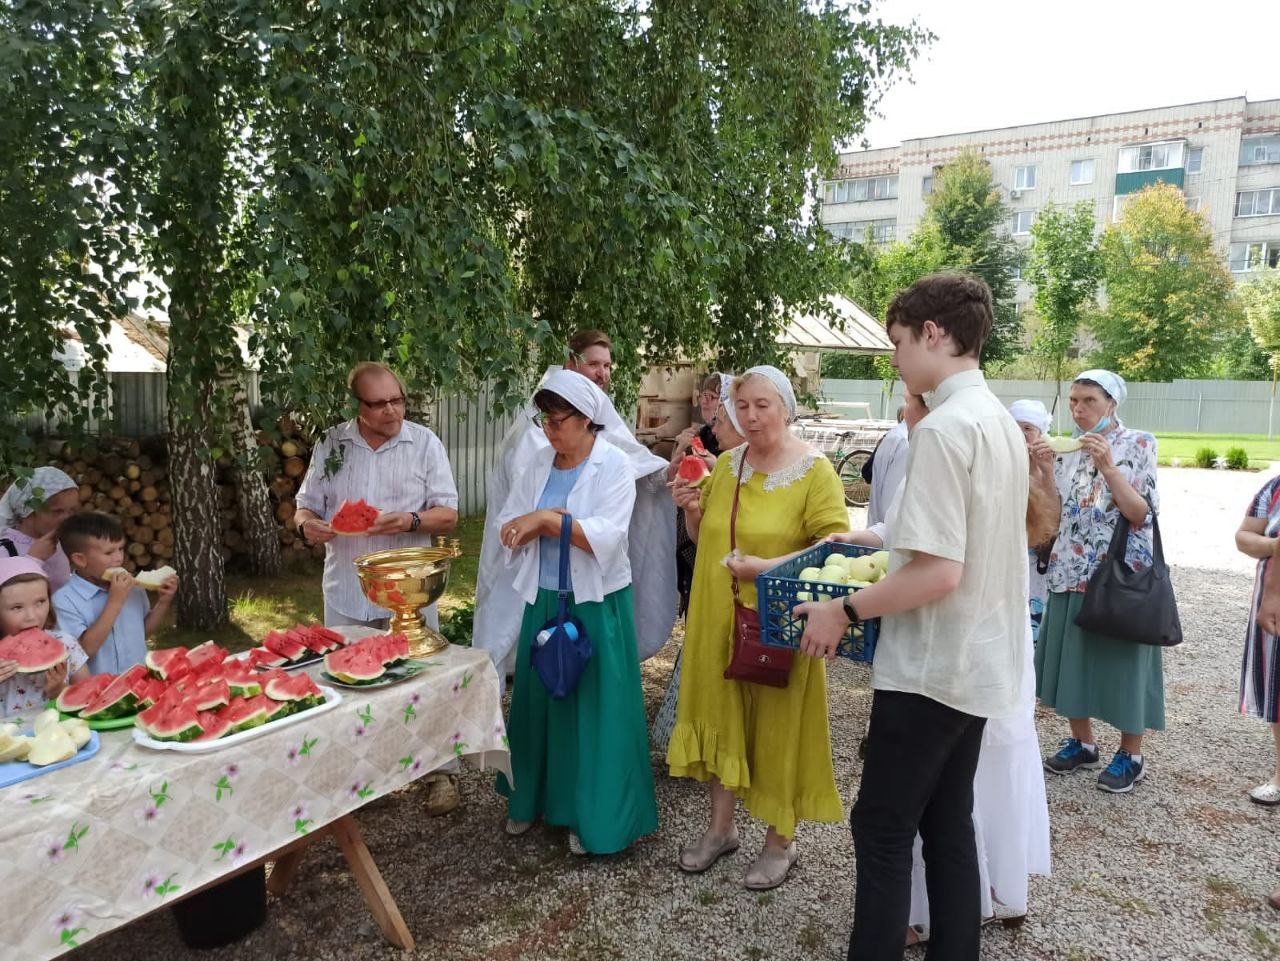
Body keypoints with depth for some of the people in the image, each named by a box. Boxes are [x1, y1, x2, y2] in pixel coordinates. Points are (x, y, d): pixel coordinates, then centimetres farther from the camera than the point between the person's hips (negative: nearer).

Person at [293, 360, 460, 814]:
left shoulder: (424, 443, -2)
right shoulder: (331, 444, 4)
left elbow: (448, 515, -3)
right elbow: (305, 505, 10)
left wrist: (410, 521, -22)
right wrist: (307, 525, -13)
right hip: (346, 593, 3)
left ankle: (441, 774, 21)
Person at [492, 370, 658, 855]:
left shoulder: (614, 466, -11)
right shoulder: (540, 464, 6)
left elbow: (607, 536, -23)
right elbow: (508, 527, 2)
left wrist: (548, 517, -26)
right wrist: (540, 523, -17)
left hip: (596, 605, -5)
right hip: (544, 600, 6)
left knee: (592, 707, 3)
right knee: (539, 699, 15)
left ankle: (592, 815, 19)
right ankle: (532, 797, 33)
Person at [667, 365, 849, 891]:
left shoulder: (815, 471, -10)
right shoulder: (726, 464, 8)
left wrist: (769, 567, -25)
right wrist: (691, 509, -4)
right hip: (719, 618, 6)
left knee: (778, 725, 7)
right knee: (720, 715, 14)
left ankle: (781, 840, 27)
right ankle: (721, 826, 33)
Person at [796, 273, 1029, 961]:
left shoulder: (943, 428, -21)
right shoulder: (1001, 421, 9)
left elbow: (938, 573, -25)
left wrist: (845, 610, -15)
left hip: (931, 666, -9)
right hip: (979, 662, 9)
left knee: (882, 829, 3)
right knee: (948, 824, 18)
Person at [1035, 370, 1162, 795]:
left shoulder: (1138, 444, -4)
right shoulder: (1066, 449, 8)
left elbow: (1141, 513, -12)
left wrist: (1107, 466, -22)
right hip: (1071, 572, 5)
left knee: (1121, 660, 3)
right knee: (1073, 657, 10)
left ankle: (1131, 754, 19)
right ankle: (1082, 742, 26)